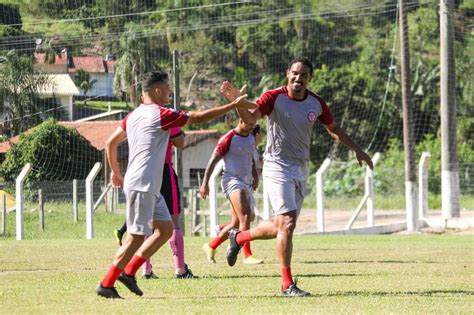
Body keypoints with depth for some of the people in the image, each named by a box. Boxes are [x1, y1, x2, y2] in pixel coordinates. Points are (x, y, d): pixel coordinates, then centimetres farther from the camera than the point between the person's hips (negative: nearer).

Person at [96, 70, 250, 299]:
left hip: (148, 187, 10)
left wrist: (116, 172, 31)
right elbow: (200, 117, -8)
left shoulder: (133, 116, 14)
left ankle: (129, 271, 12)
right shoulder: (160, 114, -11)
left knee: (165, 228, 13)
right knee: (137, 237, -8)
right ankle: (106, 285, -6)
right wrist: (233, 106, -2)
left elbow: (110, 143, 21)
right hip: (142, 186, -10)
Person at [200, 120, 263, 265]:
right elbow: (213, 161, -8)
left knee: (237, 222, 10)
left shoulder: (251, 139, 14)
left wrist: (255, 176, 12)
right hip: (232, 181, -8)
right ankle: (247, 255, -22)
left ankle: (211, 246, 26)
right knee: (245, 216, -21)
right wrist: (205, 183, -10)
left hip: (246, 183, 8)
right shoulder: (228, 139, -10)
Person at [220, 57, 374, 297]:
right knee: (287, 222, -15)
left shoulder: (316, 103, 1)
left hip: (301, 170, 6)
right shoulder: (274, 97, -13)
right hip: (277, 167, -6)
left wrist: (356, 149, 13)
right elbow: (250, 118, -27)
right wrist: (238, 102, -46)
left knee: (281, 227, 12)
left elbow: (333, 129, 17)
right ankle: (287, 284, -10)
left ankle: (238, 237, 38)